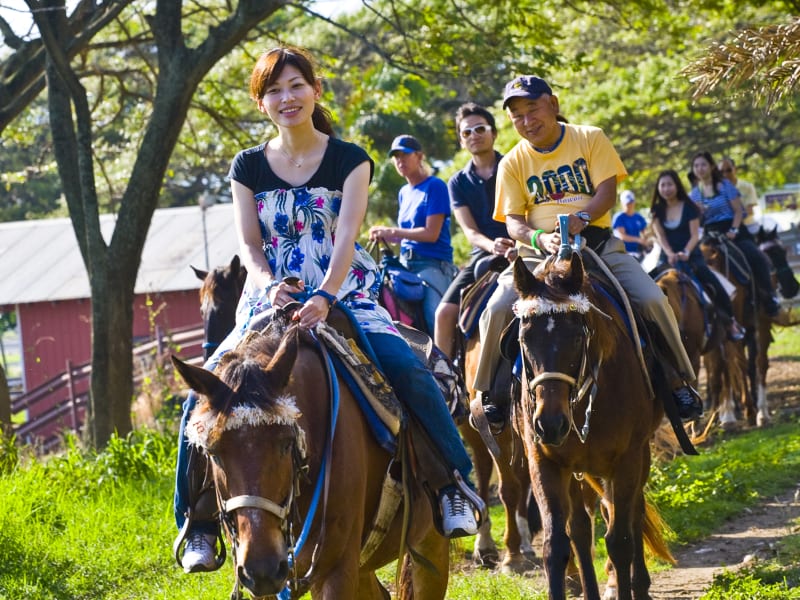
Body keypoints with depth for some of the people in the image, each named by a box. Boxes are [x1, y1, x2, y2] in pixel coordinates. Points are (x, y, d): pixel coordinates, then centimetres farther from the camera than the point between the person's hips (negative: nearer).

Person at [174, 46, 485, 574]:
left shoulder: (349, 160, 1)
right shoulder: (249, 168, 8)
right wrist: (268, 285, -22)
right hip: (271, 302, 2)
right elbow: (249, 243, 1)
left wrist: (325, 297, -29)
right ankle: (199, 522, -8)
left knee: (410, 373, -27)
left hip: (344, 299, -2)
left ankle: (456, 484, -11)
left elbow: (346, 236, -12)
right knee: (205, 393, -19)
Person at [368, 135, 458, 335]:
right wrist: (385, 236, 1)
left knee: (435, 322, -22)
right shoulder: (404, 193, 18)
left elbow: (431, 233, -12)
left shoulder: (435, 186, -5)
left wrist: (392, 232, -13)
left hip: (432, 264, -8)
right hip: (406, 264, 8)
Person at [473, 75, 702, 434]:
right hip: (539, 250, 0)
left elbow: (607, 191, -6)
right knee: (498, 308, -24)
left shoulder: (590, 139, 3)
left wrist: (582, 217, -27)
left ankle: (678, 380, 0)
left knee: (652, 299, -18)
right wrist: (539, 238, -25)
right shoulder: (513, 163, 5)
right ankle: (490, 393, -8)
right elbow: (513, 219, -2)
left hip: (596, 242, 0)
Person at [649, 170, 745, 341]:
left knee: (715, 287, -20)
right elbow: (660, 236, -2)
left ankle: (730, 321, -3)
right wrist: (670, 254, -20)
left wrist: (685, 253, -25)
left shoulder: (689, 208, -1)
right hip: (668, 258, 2)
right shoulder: (657, 210, 6)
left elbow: (695, 235, -6)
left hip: (691, 255, -2)